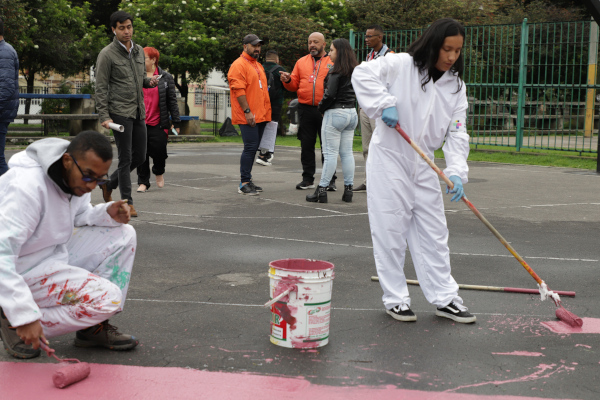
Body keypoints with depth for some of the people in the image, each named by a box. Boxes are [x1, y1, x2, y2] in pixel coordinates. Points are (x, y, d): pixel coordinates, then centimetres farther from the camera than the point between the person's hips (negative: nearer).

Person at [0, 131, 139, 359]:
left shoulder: (77, 176, -2)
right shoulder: (28, 186, -30)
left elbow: (80, 217, 16)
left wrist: (109, 213, -9)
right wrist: (25, 316, -38)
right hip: (23, 270, -9)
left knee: (124, 235, -1)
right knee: (109, 298, -20)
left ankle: (94, 327, 2)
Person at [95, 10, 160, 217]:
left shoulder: (139, 51, 12)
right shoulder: (107, 54, -7)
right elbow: (101, 88, -9)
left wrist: (150, 81, 0)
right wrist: (104, 116, -16)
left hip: (139, 112, 7)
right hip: (120, 112, -7)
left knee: (139, 157, 10)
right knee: (126, 158, -5)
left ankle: (109, 184, 29)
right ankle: (127, 203, 3)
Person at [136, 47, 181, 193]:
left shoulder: (165, 77, 5)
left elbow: (172, 101, 5)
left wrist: (176, 122, 2)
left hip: (158, 123, -2)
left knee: (158, 150, -6)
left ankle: (159, 172, 26)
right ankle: (143, 182, 13)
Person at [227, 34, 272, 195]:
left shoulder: (258, 66, 21)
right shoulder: (239, 65, -7)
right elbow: (239, 90, -15)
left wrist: (266, 112, 20)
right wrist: (247, 111, -21)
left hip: (261, 116, 9)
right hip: (247, 117, -9)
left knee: (253, 148, 10)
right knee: (250, 148, -11)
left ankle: (248, 180, 17)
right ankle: (244, 184, -8)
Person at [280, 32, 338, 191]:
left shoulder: (332, 62, 3)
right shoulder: (301, 62, 15)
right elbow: (294, 85, 14)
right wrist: (287, 80, -7)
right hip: (305, 109, 4)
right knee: (306, 145, 7)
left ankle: (330, 179, 8)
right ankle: (308, 178, 15)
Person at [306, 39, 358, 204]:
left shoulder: (336, 71, -13)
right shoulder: (355, 71, 11)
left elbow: (330, 94, -18)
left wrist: (321, 108, -2)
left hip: (336, 113, -8)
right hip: (352, 113, 8)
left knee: (330, 153, -6)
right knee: (347, 153, 10)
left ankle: (322, 190, -3)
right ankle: (348, 189, 12)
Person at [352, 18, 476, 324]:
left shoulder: (456, 86, 6)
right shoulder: (402, 64, -8)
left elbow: (457, 132, -1)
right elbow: (363, 73, -17)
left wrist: (456, 172, -15)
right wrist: (385, 104, -28)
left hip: (424, 166, 5)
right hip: (389, 161, -5)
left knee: (434, 232, 9)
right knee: (391, 230, 0)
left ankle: (445, 298, 17)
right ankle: (395, 299, 13)